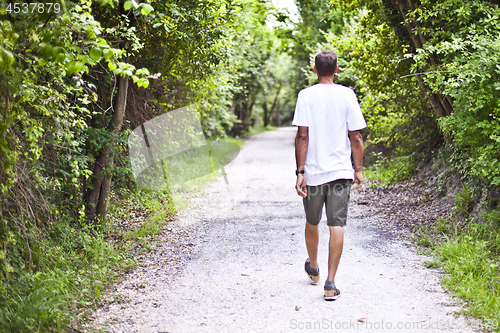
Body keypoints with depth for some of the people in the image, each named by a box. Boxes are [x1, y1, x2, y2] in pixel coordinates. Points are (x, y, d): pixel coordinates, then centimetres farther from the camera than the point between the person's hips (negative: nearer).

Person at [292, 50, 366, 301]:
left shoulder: (306, 95, -3)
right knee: (336, 225, -1)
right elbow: (355, 137, 0)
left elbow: (302, 136, -9)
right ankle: (330, 283, -7)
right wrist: (358, 169, 10)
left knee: (312, 223, 18)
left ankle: (313, 269, 39)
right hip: (341, 171, 0)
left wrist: (300, 172, -7)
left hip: (313, 172, 0)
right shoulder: (347, 95, 0)